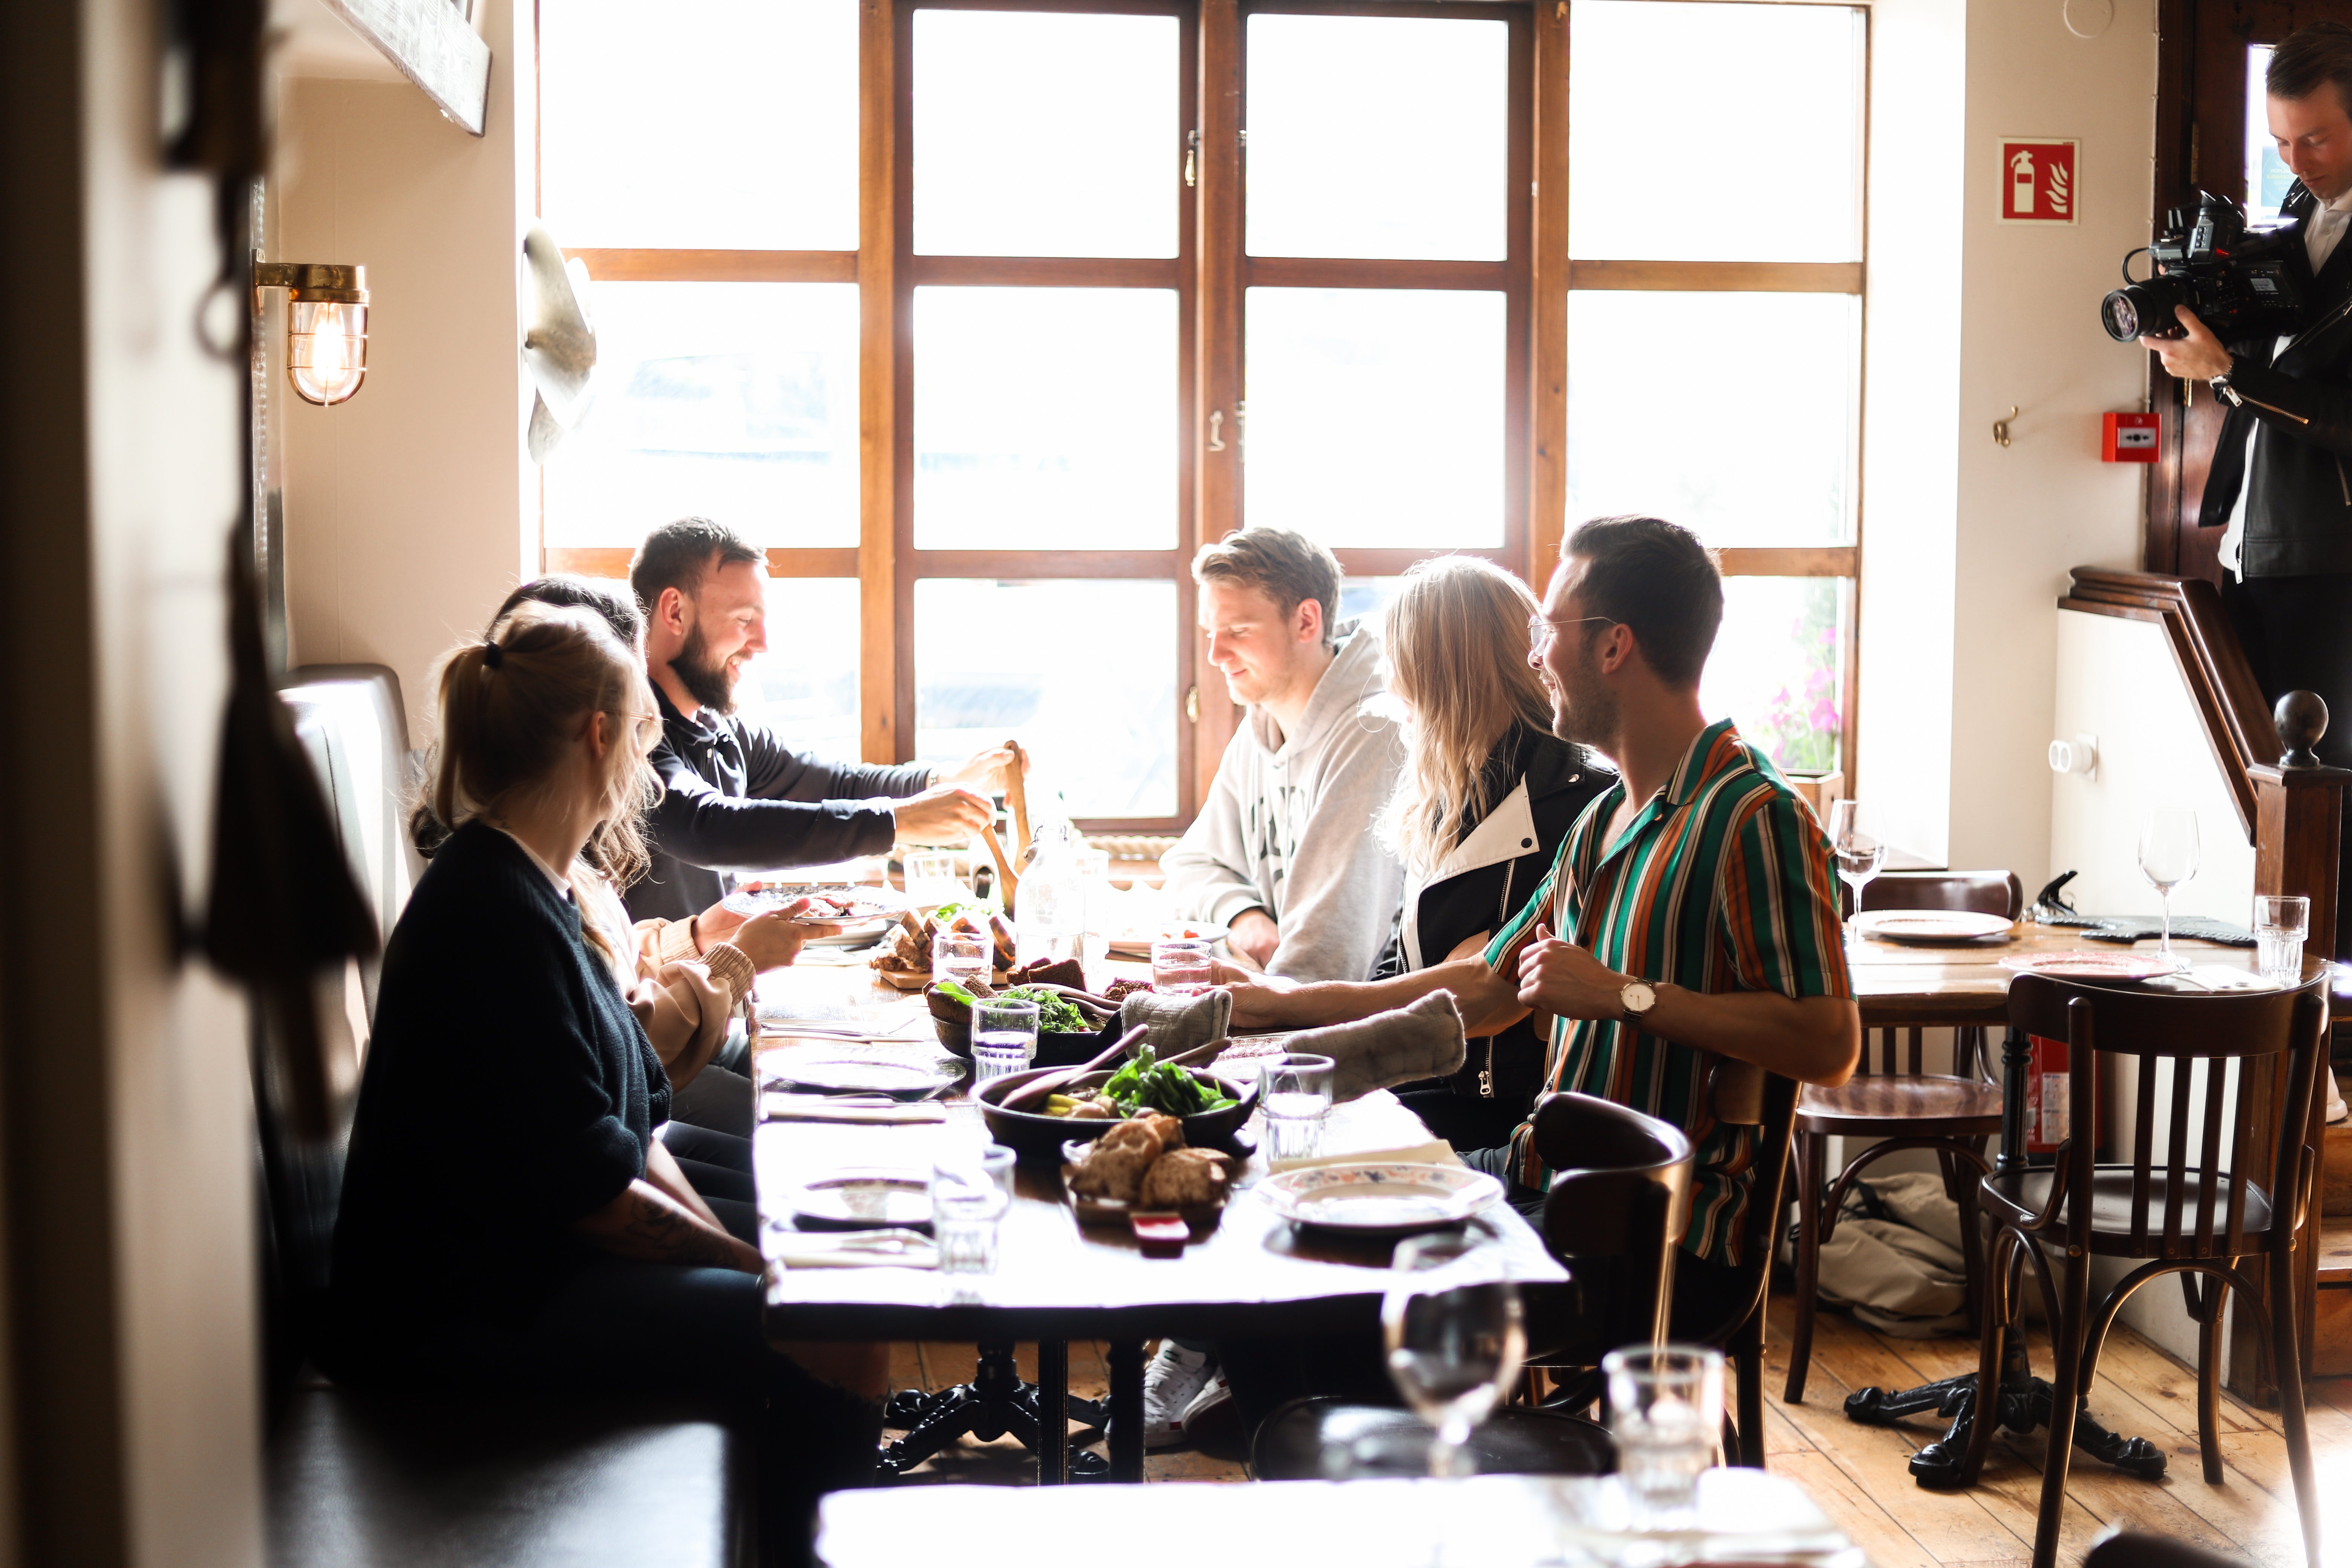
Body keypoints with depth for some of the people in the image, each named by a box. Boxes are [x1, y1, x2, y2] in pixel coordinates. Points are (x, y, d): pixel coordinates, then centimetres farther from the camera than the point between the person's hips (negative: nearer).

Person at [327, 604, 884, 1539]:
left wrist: (735, 1253, 1)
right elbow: (592, 1189, -20)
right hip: (461, 1315, -11)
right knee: (837, 1345, -19)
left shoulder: (524, 887, 13)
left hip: (523, 1261, 11)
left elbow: (628, 1125, 11)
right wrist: (751, 1264, -9)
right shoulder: (496, 919, -19)